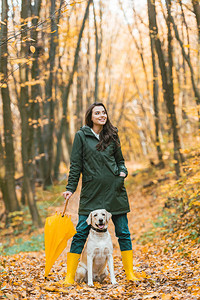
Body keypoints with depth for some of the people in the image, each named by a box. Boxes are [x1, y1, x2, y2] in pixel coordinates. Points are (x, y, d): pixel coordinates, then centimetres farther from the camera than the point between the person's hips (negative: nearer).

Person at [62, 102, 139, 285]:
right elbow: (75, 164, 2)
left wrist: (122, 172, 1)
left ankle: (130, 272, 14)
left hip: (114, 190, 3)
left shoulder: (112, 135, 11)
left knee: (123, 232, 4)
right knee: (81, 233, -4)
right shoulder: (81, 136, 3)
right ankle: (70, 275, 4)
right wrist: (70, 188, -4)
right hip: (91, 191, -2)